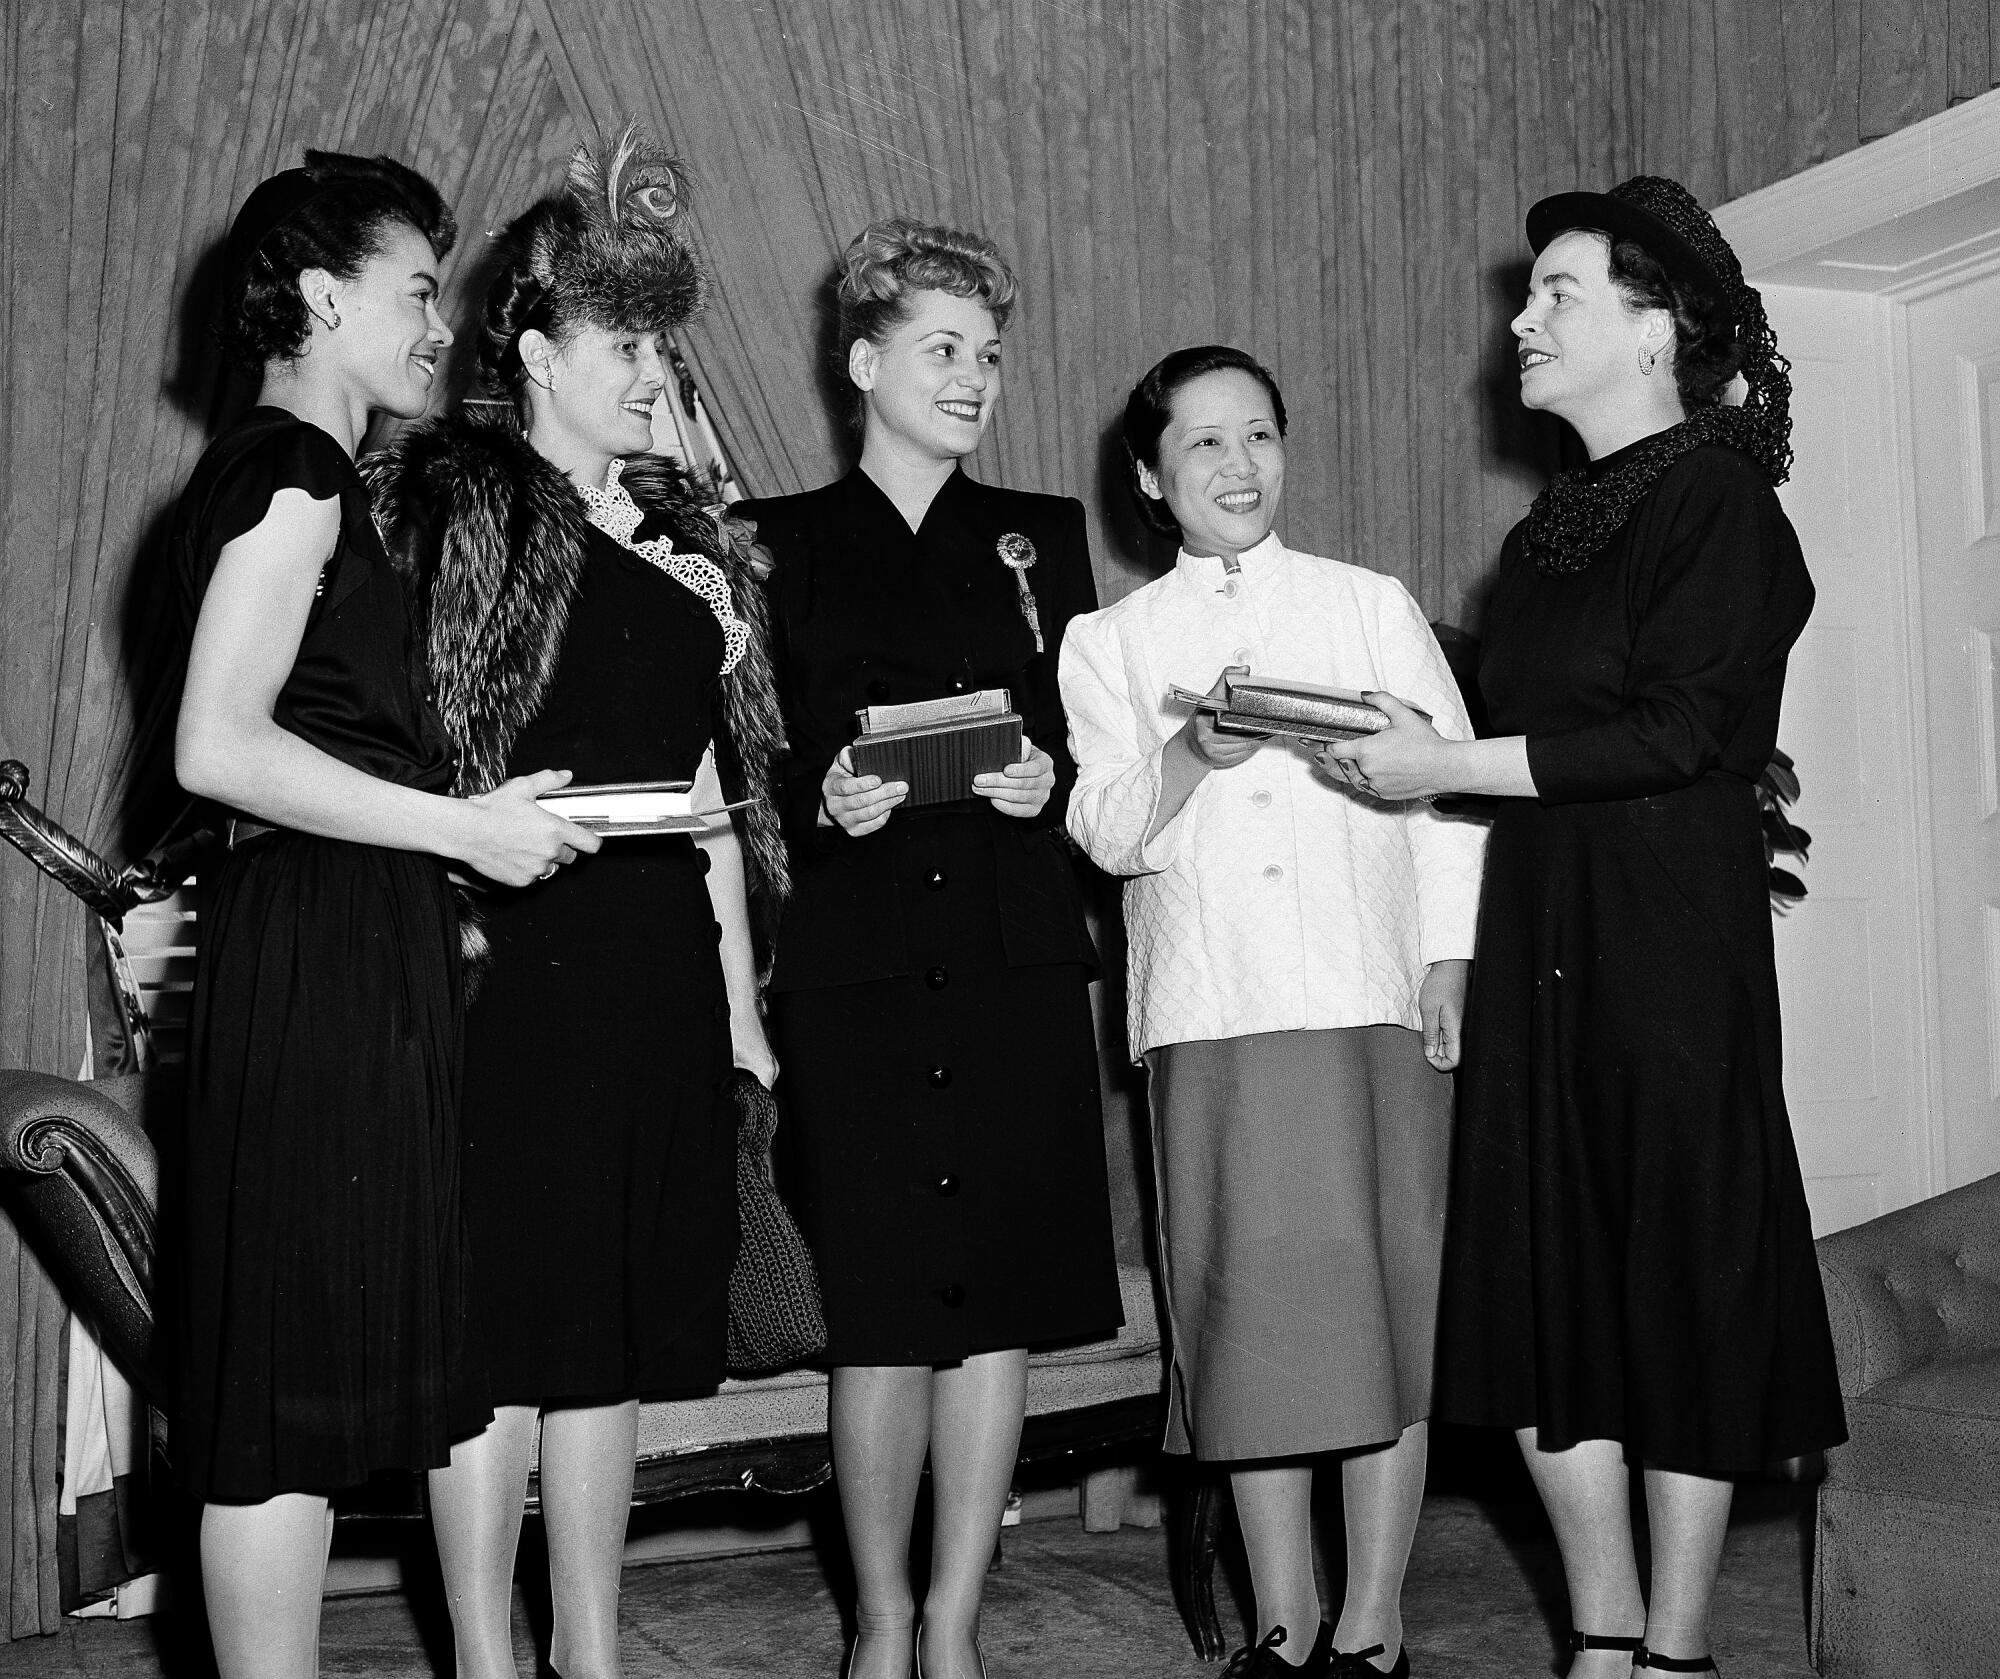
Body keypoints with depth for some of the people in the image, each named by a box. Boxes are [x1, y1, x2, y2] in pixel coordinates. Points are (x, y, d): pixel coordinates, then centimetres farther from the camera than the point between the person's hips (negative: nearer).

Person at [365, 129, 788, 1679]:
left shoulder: (682, 530, 17)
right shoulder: (454, 503, -2)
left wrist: (743, 1000, 15)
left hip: (666, 969, 6)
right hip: (522, 957, -6)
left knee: (619, 1324, 10)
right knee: (508, 1323, -1)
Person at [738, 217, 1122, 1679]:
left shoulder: (1043, 537, 15)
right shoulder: (783, 543, 9)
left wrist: (1049, 785, -8)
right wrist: (820, 800, -14)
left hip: (1020, 967, 2)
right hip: (856, 969, -2)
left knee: (1002, 1304, 2)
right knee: (883, 1312, 0)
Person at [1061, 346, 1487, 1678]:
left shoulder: (1376, 607, 15)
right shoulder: (1111, 641, 13)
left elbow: (1448, 791, 10)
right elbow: (1108, 832, 2)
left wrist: (1452, 964, -1)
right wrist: (1192, 755, -18)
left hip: (1373, 1004, 0)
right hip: (1211, 1016, 0)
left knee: (1387, 1290, -1)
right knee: (1250, 1303, 0)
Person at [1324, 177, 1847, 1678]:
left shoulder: (1718, 502, -5)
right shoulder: (1547, 537, 17)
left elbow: (1680, 732, -15)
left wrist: (1450, 764, -14)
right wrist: (1408, 750, 3)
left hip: (1672, 948, -7)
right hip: (1536, 947, 7)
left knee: (1681, 1278, 1)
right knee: (1543, 1290, 6)